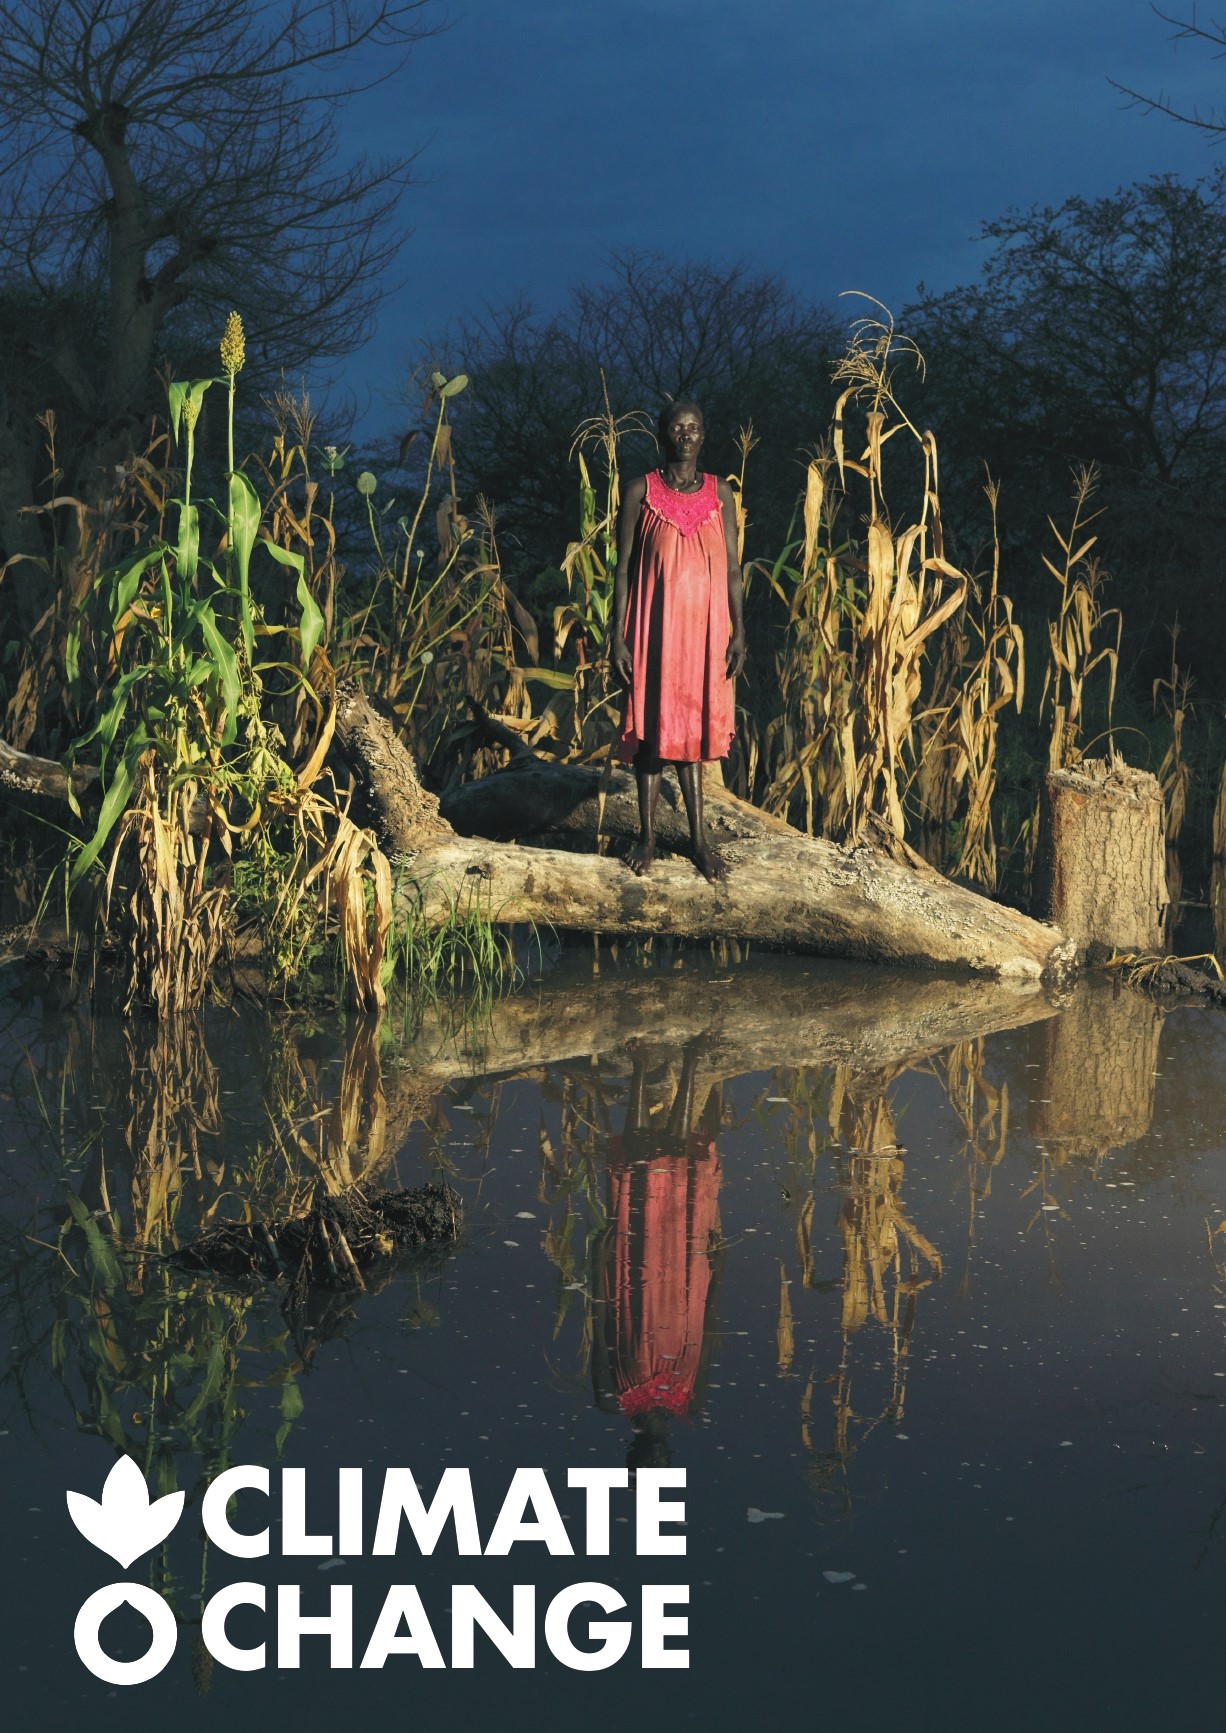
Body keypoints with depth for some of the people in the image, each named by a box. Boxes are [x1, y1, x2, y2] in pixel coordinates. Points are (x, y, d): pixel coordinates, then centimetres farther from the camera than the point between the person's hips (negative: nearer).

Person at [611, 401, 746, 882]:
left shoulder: (719, 493, 5)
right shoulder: (640, 493, -2)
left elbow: (732, 568, 5)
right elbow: (623, 570, -2)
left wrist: (738, 632, -2)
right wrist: (618, 638, -7)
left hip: (704, 627, 2)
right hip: (653, 626, -2)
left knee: (693, 726, 7)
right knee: (652, 727, 2)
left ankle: (698, 837, 12)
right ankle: (647, 835, 10)